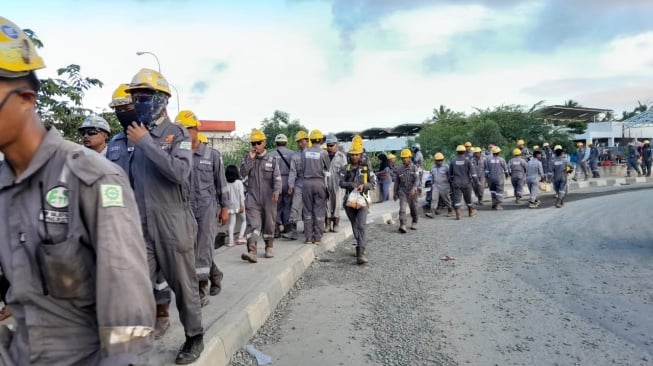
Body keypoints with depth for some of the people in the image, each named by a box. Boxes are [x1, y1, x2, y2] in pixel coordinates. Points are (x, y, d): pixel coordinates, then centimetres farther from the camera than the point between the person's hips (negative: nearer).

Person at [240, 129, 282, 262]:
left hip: (268, 198, 0)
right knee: (253, 224, -13)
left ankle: (269, 247, 34)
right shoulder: (247, 158, 8)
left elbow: (277, 178, -6)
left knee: (269, 224, 13)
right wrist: (250, 159, -10)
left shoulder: (272, 160, 2)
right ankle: (252, 251, -21)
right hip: (253, 197, 0)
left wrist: (276, 190, -24)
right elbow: (243, 173, -5)